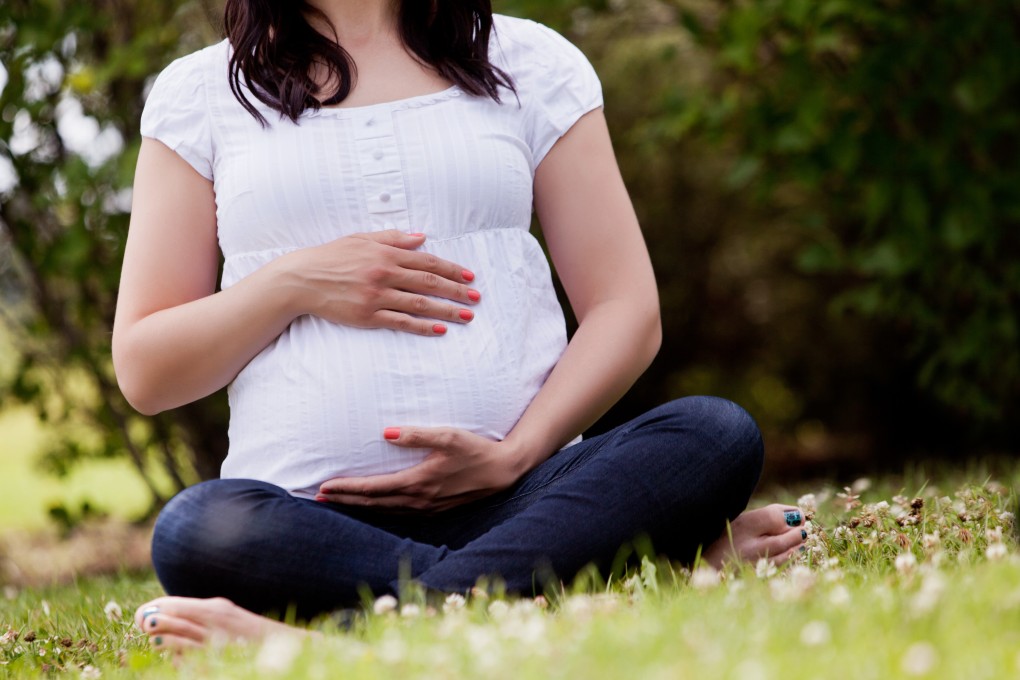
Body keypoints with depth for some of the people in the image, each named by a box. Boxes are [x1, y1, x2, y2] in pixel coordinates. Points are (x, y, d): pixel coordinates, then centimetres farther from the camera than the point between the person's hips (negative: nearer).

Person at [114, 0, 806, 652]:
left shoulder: (530, 62, 15)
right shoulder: (199, 94, 13)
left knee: (717, 436, -27)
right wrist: (294, 284, -7)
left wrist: (512, 457, -9)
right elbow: (143, 371, 10)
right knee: (196, 529, -35)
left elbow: (627, 313, 8)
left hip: (512, 495, 2)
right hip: (309, 512, -1)